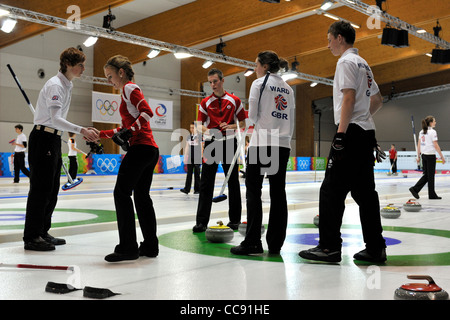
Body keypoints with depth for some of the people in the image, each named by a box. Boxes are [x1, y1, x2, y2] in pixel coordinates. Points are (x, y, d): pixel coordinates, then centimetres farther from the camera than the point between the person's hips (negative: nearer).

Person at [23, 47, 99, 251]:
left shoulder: (67, 85, 14)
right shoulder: (55, 85, -15)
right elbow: (55, 118, -26)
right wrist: (82, 130, -34)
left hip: (54, 139, 10)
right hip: (43, 138, -10)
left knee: (52, 189, 12)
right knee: (41, 188, -8)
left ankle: (42, 233, 20)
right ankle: (31, 237, -2)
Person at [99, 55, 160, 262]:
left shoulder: (130, 88, -2)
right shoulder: (129, 92, 26)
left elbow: (147, 112, -18)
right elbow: (127, 129, 26)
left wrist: (129, 131, -22)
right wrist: (100, 134, 20)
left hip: (141, 148, -10)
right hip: (151, 150, 10)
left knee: (122, 192, -9)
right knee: (141, 195, 10)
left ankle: (127, 247, -9)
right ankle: (150, 245, 12)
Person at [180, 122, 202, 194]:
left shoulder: (199, 137, -3)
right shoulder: (189, 136, 10)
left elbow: (201, 147, -3)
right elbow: (187, 147, 12)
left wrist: (201, 157, -7)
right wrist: (185, 157, 8)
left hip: (197, 158, -4)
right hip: (190, 158, 4)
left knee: (196, 173, 2)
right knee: (189, 173, 0)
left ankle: (197, 189, 9)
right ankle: (187, 189, -3)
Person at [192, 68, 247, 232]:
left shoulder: (234, 101, 4)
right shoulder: (205, 102, 6)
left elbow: (243, 123, 7)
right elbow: (199, 124, 2)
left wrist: (229, 126, -12)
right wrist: (208, 130, -20)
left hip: (229, 143, -1)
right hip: (211, 143, 1)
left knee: (233, 182, 4)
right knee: (206, 183, -3)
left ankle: (234, 219, 14)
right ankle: (202, 221, 0)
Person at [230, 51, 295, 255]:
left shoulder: (259, 83, -3)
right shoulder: (287, 88, 16)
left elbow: (252, 115, -6)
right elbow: (291, 121, 14)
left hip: (262, 143, -6)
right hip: (283, 145, 6)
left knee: (253, 191, -2)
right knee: (278, 192, 4)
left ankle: (252, 242, -5)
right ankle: (275, 244, 6)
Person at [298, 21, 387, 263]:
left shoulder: (347, 62, -7)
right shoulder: (362, 64, 21)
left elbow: (349, 98, -18)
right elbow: (377, 100, 27)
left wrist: (340, 134, -21)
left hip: (351, 134, -10)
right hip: (366, 134, 10)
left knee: (331, 190, -7)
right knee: (364, 191, 9)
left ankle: (330, 247, -6)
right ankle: (375, 248, 12)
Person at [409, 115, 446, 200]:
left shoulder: (421, 132, 9)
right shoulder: (432, 132, -13)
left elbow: (419, 145, 11)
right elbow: (436, 146, -15)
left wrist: (418, 156, 16)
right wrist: (442, 156, -9)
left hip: (424, 155, 7)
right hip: (431, 155, -7)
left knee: (426, 175, 12)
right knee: (431, 175, 2)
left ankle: (415, 189, 0)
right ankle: (432, 195, 11)